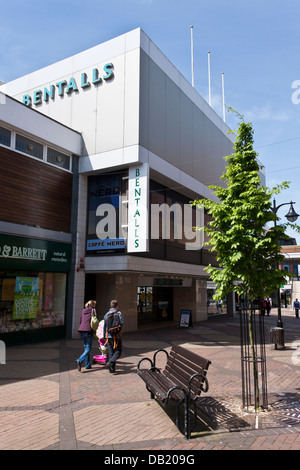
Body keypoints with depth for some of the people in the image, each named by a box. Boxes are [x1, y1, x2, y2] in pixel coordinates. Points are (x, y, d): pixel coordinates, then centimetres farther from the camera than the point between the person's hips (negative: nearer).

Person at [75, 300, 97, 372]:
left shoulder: (83, 311, 14)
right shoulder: (93, 310, -3)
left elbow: (80, 321, 17)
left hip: (82, 330, 6)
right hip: (88, 331, -6)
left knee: (86, 348, 14)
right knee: (88, 349, -2)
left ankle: (88, 365, 16)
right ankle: (79, 360, -21)